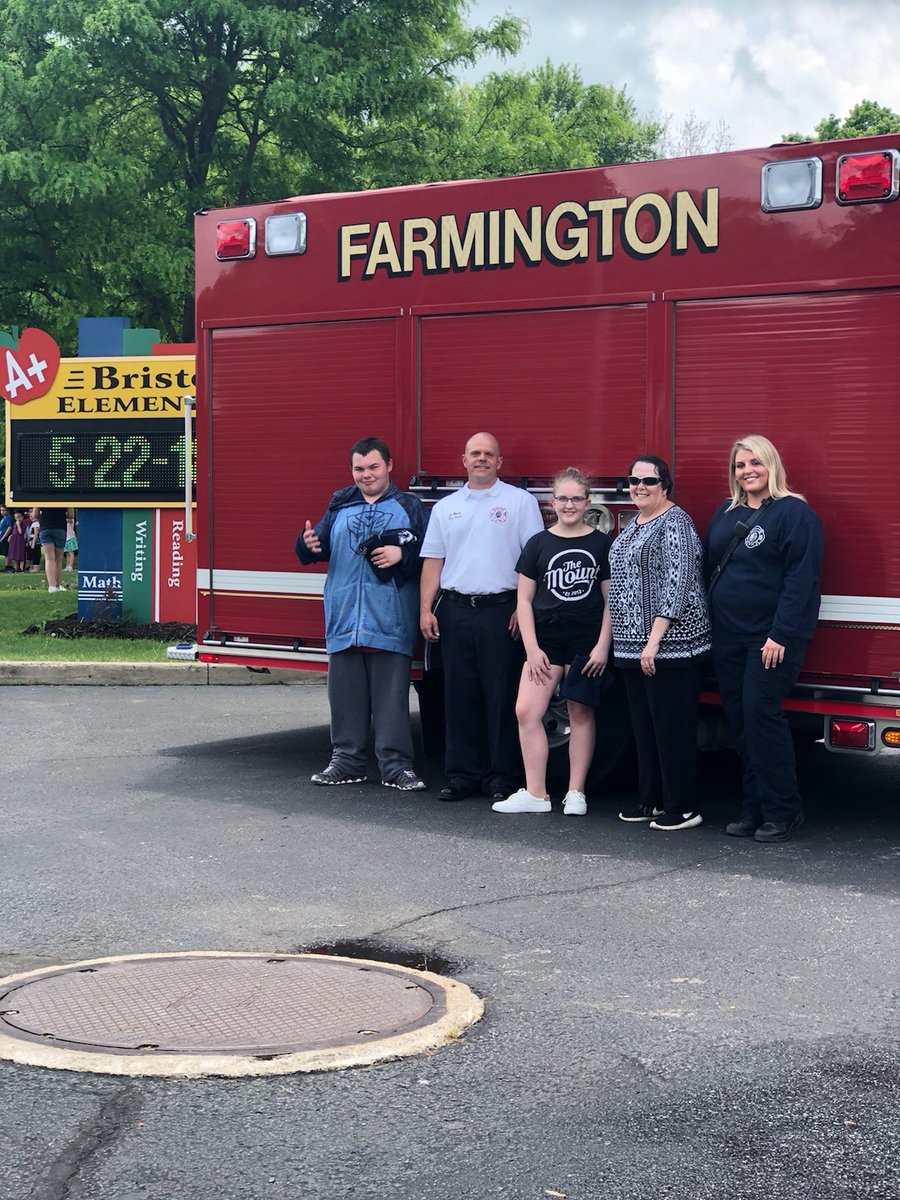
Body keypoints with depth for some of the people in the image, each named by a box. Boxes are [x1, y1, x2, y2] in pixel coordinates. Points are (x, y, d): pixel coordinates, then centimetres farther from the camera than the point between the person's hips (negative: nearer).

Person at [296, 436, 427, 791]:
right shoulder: (339, 507, 15)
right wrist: (309, 545, -8)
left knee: (391, 696, -2)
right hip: (345, 619, 3)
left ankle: (396, 765, 2)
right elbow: (320, 548, 13)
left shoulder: (409, 507, 6)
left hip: (390, 623, -3)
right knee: (346, 694, 8)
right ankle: (346, 760, 17)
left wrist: (402, 555, -15)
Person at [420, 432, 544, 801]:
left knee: (502, 698, -2)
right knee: (460, 698, 5)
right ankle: (463, 774, 12)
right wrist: (426, 609, 3)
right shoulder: (445, 507, 15)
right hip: (455, 611, 4)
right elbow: (433, 561, 13)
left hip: (501, 610, -4)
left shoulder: (520, 501, 3)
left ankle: (502, 777, 4)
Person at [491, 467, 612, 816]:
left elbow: (610, 600, 2)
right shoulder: (538, 544, 5)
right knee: (526, 711, -7)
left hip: (586, 642, -1)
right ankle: (535, 794, 0)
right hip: (546, 640, 2)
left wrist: (602, 646, -6)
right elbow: (525, 599, 5)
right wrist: (532, 648, -2)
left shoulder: (601, 544, 2)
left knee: (581, 714, 5)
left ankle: (576, 793, 13)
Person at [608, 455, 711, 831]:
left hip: (669, 645, -9)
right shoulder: (633, 527, 17)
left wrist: (654, 641, -22)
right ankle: (650, 800, 22)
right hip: (632, 645, 9)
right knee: (644, 726, 13)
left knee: (673, 728, -5)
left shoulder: (674, 523, -11)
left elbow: (676, 585, -18)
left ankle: (682, 809, 1)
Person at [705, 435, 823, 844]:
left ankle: (782, 811, -1)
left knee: (761, 716, -11)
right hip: (728, 637, 7)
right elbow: (710, 569, 19)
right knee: (740, 721, 6)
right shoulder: (725, 514, 15)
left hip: (772, 637, -7)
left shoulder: (794, 513, -7)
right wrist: (711, 628, 12)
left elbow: (802, 578, -13)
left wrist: (781, 634, -19)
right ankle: (754, 809, 14)